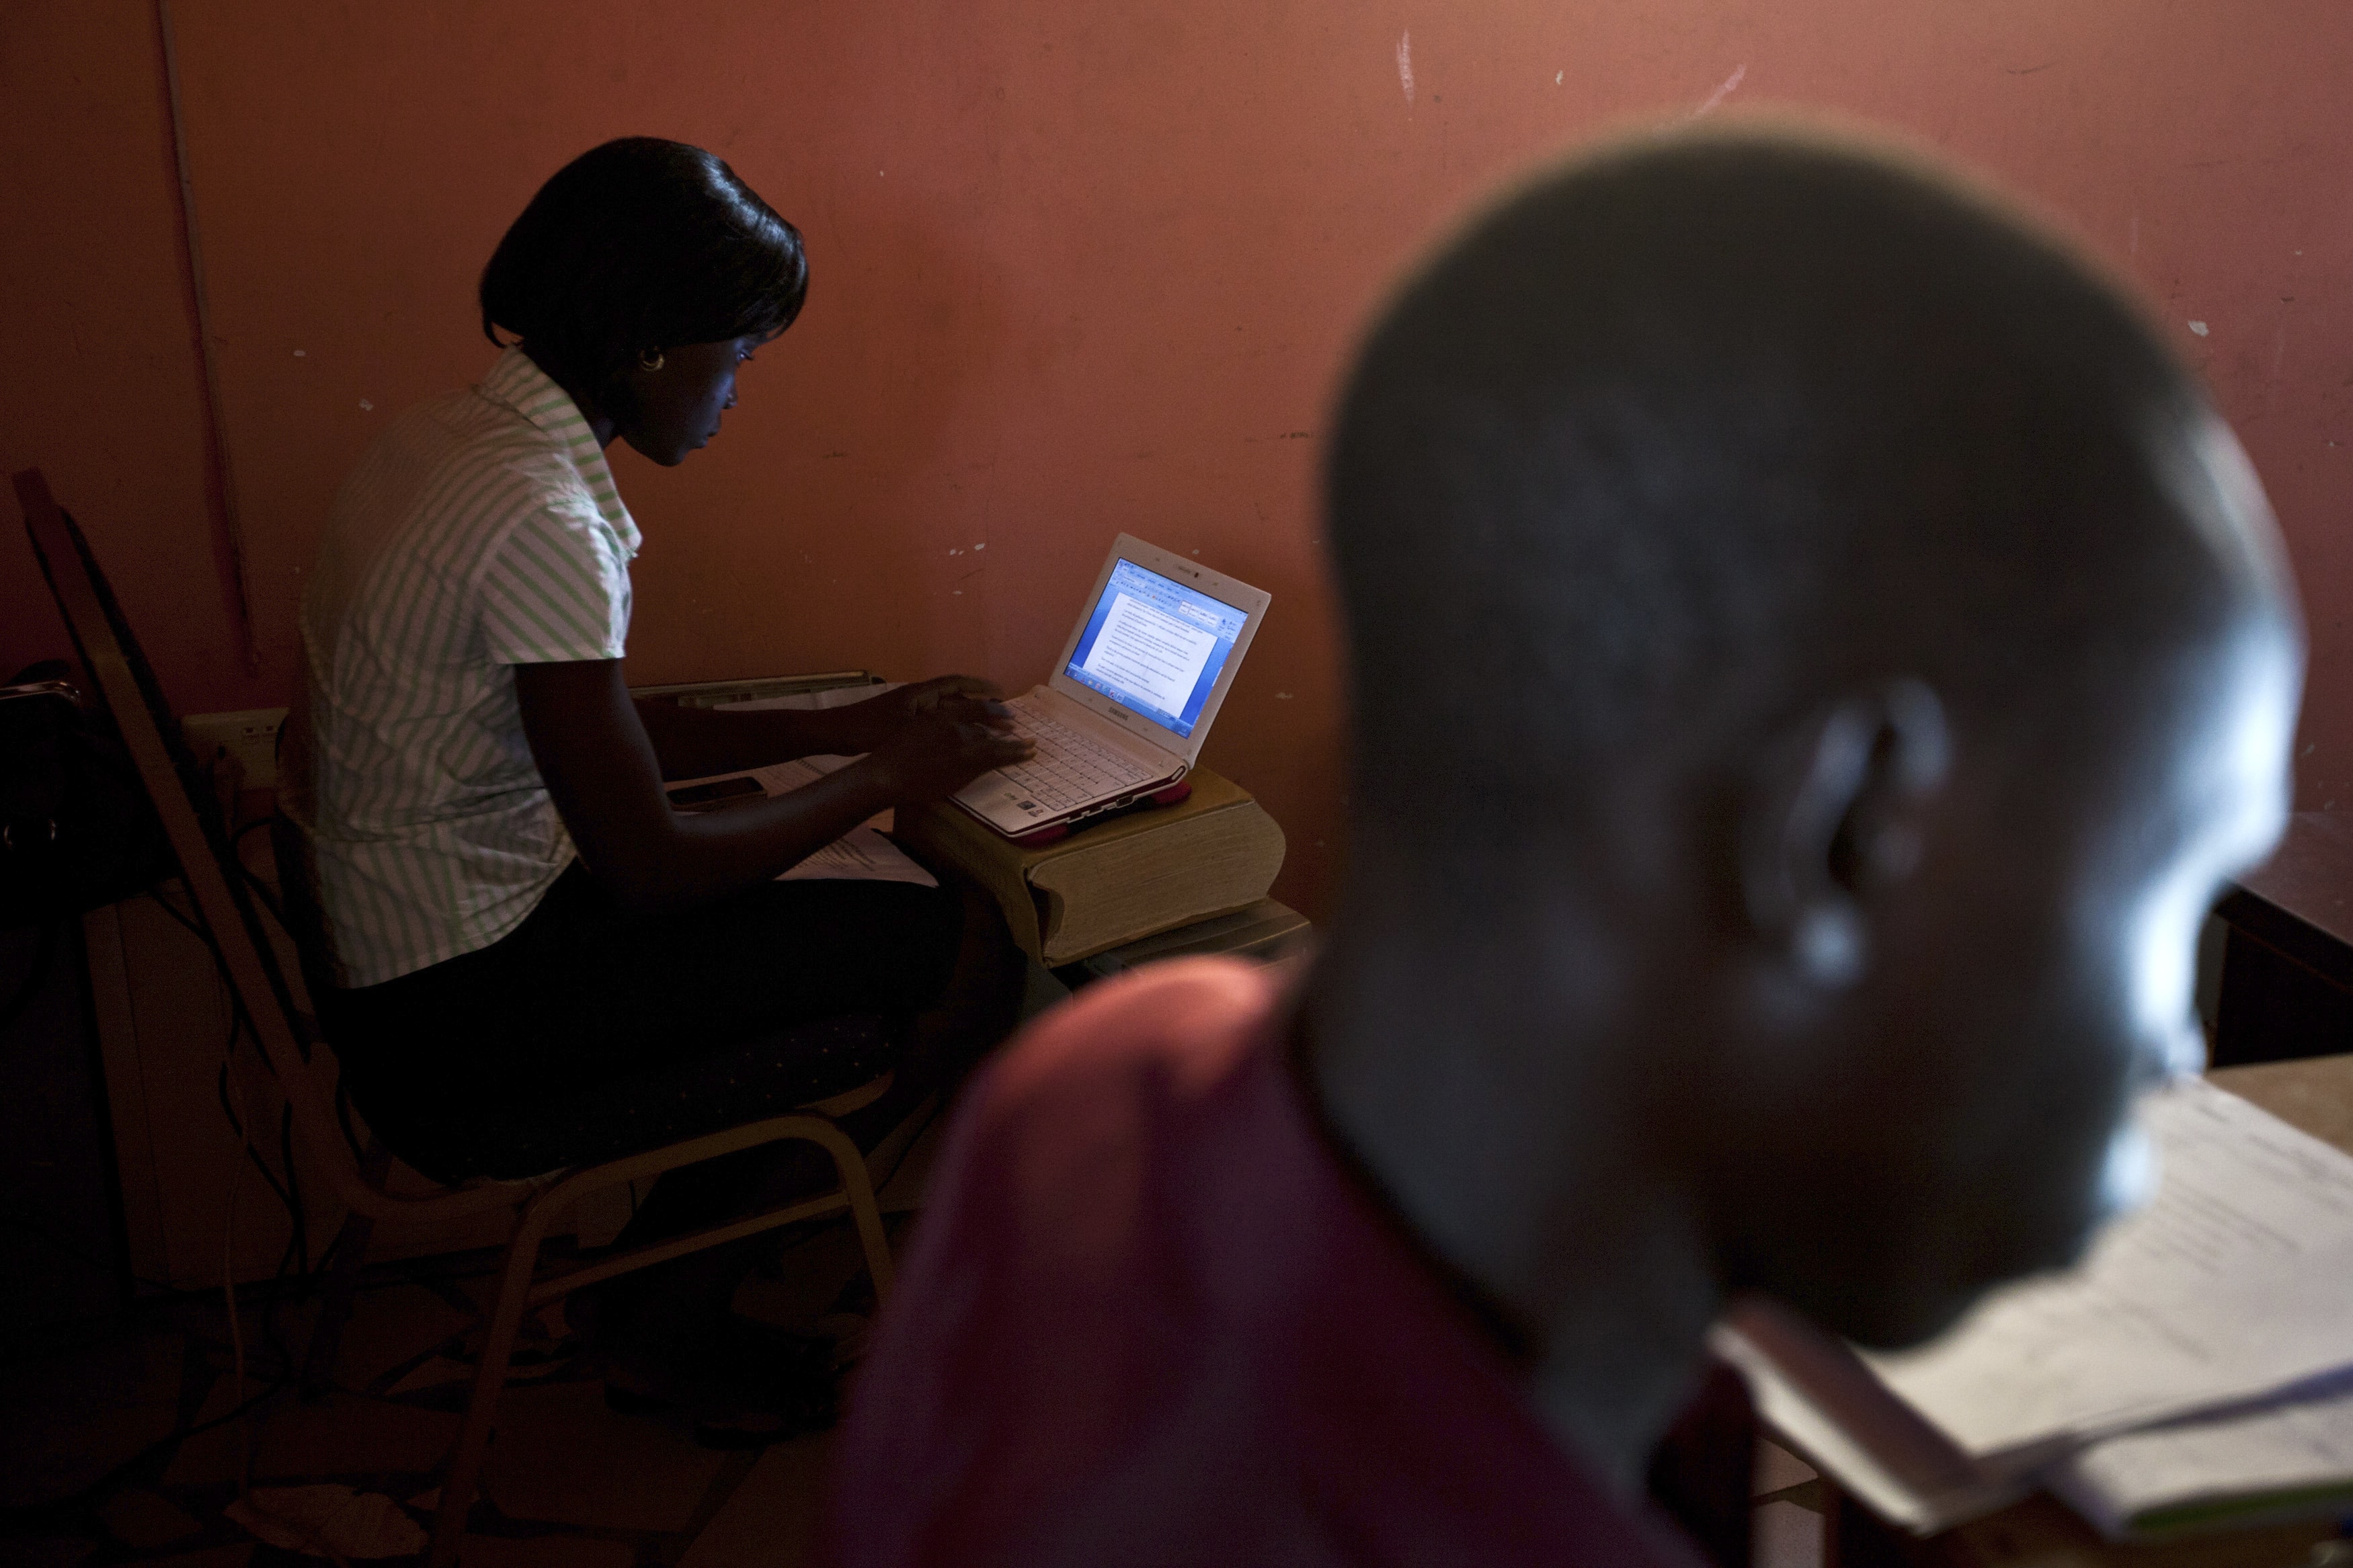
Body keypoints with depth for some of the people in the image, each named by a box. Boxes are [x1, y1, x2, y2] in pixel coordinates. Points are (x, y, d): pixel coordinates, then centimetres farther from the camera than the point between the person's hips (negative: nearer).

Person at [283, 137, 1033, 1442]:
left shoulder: (461, 439, 6)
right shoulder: (540, 520, -25)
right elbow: (651, 868, -21)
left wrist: (837, 729, 11)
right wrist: (884, 782, -8)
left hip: (413, 954, 10)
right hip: (460, 1040, -10)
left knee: (851, 942, 12)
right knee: (957, 950, -6)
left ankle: (665, 1315, 20)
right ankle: (661, 1320, 13)